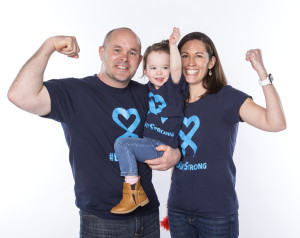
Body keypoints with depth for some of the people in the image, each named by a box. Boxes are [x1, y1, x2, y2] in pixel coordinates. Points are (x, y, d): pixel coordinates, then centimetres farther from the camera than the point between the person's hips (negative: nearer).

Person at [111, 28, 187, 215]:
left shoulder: (173, 86, -8)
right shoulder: (149, 88, 12)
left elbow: (176, 68, -29)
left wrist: (173, 44, -38)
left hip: (163, 146, -9)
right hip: (149, 142, 9)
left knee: (122, 143, -21)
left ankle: (132, 194, -17)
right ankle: (139, 193, 22)